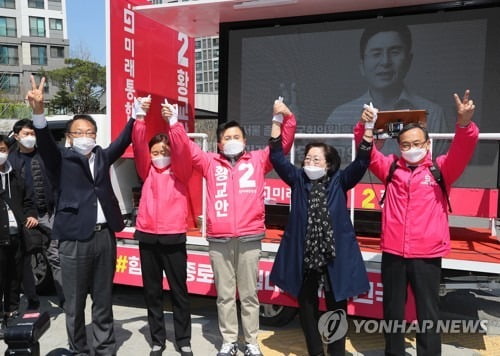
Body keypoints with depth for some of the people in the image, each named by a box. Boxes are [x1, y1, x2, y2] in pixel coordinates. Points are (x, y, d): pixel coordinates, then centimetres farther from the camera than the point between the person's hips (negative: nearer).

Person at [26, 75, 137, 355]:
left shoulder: (102, 156, 13)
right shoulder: (62, 159, 2)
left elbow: (124, 139, 8)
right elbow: (45, 142, -15)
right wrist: (39, 110, -32)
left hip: (105, 236, 3)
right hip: (75, 238, -3)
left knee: (104, 299, 14)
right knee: (75, 302, 8)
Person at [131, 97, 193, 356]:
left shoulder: (181, 172, 5)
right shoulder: (148, 171, 11)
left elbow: (183, 151, -13)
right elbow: (139, 146, -2)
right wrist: (140, 118, -15)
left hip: (173, 237, -3)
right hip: (147, 237, 3)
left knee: (179, 291, 6)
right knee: (152, 291, 10)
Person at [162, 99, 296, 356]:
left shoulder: (258, 160, 9)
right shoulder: (210, 162, 10)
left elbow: (282, 145, 3)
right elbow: (185, 147, 5)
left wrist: (286, 119, -11)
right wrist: (174, 123, -7)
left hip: (249, 238, -1)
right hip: (219, 240, 1)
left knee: (249, 294, 10)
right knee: (225, 294, 12)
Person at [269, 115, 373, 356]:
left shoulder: (339, 181, -1)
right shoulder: (298, 179, 2)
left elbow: (360, 164, -13)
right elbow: (277, 158, -8)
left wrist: (368, 131, -26)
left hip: (335, 255, -1)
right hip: (303, 255, 2)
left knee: (337, 307, 11)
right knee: (307, 306, 14)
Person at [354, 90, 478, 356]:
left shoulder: (441, 169, 1)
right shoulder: (391, 168, 6)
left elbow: (462, 150, -14)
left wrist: (464, 124, -33)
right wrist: (364, 126, -19)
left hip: (427, 255, -2)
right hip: (392, 253, 2)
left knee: (428, 314, 11)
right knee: (393, 312, 16)